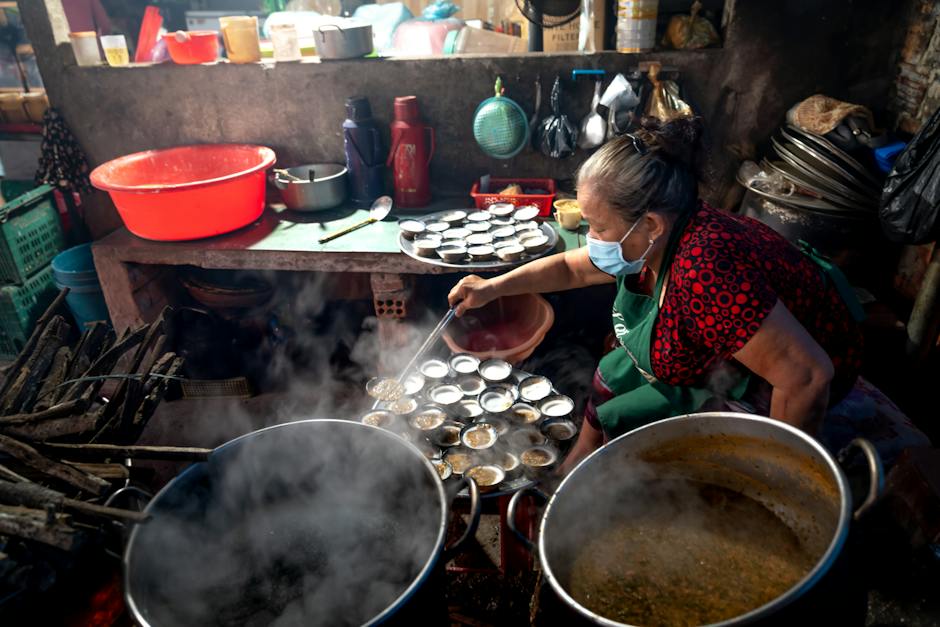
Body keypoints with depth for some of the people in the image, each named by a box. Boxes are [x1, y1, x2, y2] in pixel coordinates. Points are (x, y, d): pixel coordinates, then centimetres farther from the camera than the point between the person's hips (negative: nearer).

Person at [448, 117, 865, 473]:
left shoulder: (705, 271, -40)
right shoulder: (649, 243, -12)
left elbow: (807, 375, -38)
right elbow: (571, 268, 7)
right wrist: (493, 288, 0)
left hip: (771, 385, -8)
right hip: (726, 354, 8)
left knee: (620, 422, -8)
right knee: (613, 376, 12)